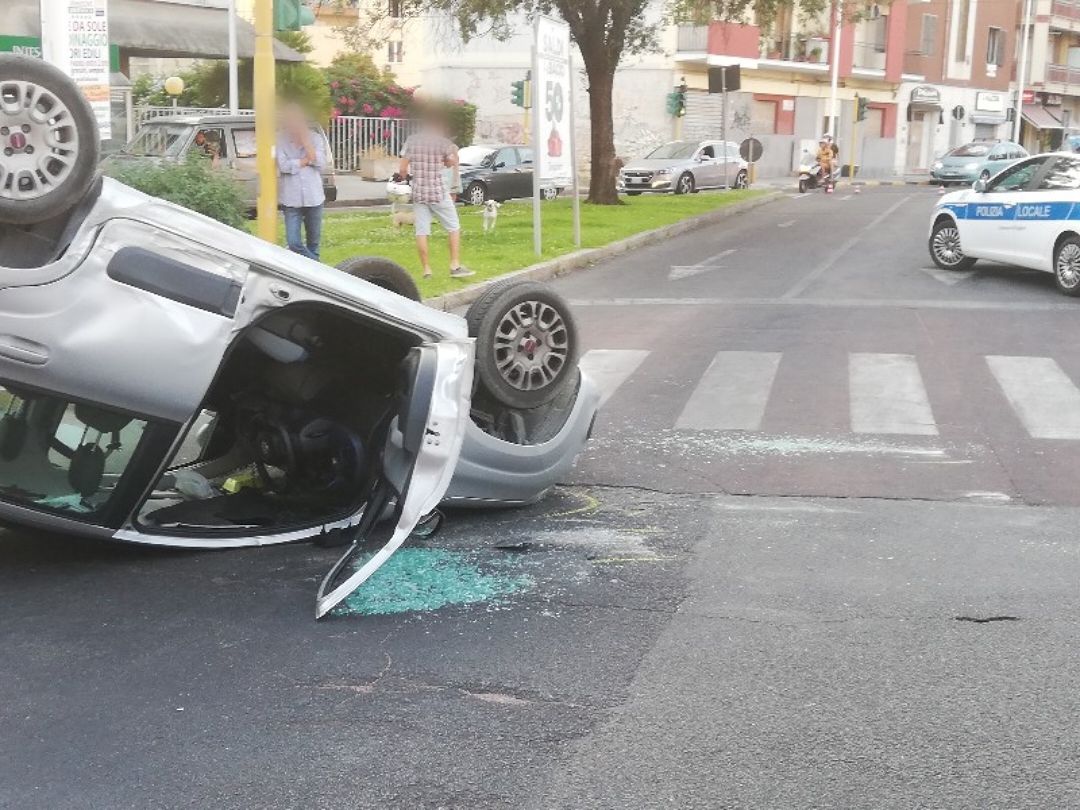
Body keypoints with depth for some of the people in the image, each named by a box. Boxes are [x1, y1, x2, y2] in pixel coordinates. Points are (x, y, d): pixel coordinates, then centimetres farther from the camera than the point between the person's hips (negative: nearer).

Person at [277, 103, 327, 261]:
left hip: (314, 198, 2)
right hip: (291, 199, -2)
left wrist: (305, 141, -8)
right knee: (294, 243, -9)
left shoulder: (315, 138, 4)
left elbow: (321, 164, -7)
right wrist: (308, 160, -7)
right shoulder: (280, 140, -2)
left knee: (313, 242, 10)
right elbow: (284, 166, -12)